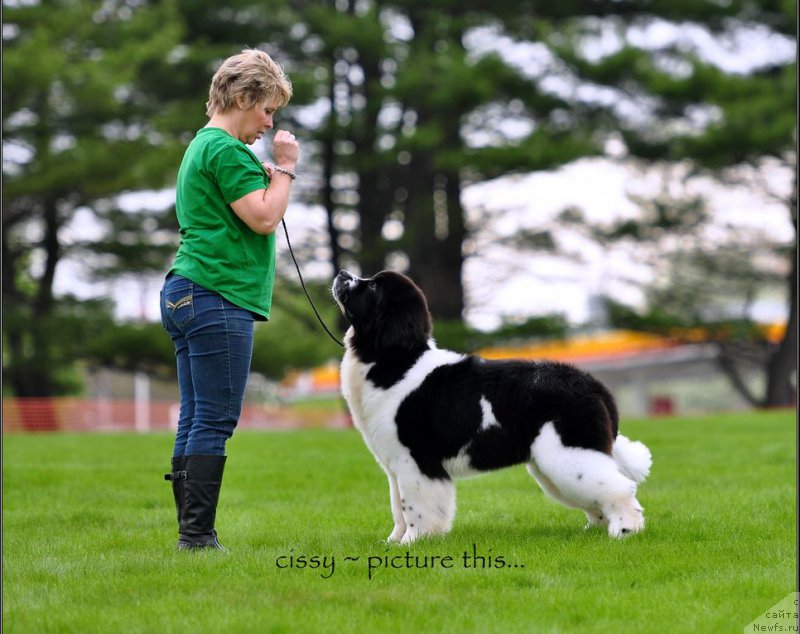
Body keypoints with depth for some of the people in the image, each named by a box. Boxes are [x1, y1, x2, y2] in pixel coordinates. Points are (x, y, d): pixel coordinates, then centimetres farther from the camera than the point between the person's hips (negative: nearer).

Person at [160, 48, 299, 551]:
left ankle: (191, 535, 8)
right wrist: (285, 169, -3)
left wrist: (271, 174, 19)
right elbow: (265, 218, -15)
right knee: (215, 421, -10)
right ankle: (199, 535, -10)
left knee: (196, 420, 8)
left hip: (186, 296, 11)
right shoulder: (227, 150, -10)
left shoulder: (201, 147, 23)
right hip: (217, 298, -11)